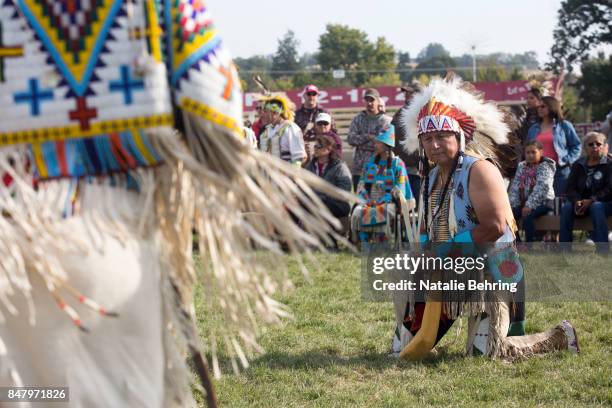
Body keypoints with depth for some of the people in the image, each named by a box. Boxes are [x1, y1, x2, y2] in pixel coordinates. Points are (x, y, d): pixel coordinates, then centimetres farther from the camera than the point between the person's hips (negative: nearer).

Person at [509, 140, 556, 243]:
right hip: (524, 202, 6)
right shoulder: (522, 166, 13)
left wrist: (529, 205, -28)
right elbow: (515, 188, 8)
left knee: (527, 217, -32)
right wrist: (512, 204, -7)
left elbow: (540, 188, -19)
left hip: (543, 202, -6)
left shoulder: (545, 166, -6)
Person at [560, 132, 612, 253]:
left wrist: (591, 200, -23)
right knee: (566, 207, -26)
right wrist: (577, 201, -17)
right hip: (581, 202, 4)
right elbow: (571, 187, 6)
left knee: (596, 207, -37)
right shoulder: (578, 165, 13)